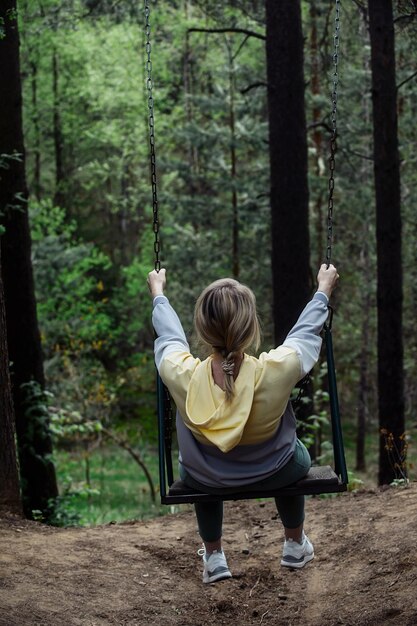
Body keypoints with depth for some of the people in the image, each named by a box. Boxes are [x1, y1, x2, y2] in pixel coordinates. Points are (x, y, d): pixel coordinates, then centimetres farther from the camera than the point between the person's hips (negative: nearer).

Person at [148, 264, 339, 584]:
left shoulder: (182, 376, -33)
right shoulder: (276, 371, -36)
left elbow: (169, 334, -10)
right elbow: (306, 330, -14)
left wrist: (158, 293, 10)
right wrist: (323, 290, 6)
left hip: (205, 482, 0)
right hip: (275, 476, 0)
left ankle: (214, 556, 40)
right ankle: (296, 545, 49)